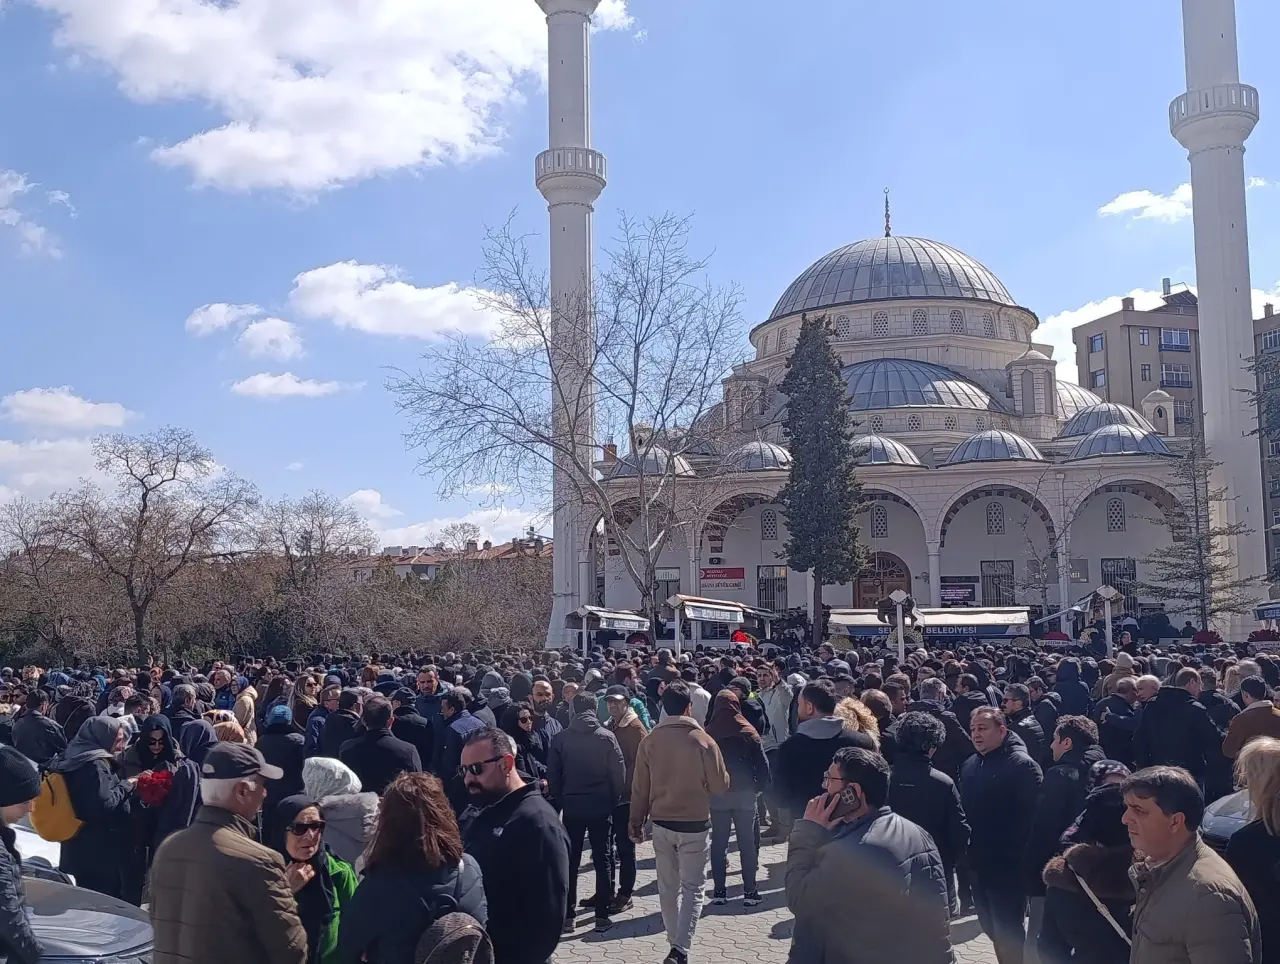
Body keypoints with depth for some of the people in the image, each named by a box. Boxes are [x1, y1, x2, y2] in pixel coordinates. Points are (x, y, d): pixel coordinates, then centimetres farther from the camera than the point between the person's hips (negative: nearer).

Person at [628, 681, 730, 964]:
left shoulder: (650, 741, -6)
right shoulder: (703, 741, -13)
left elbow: (640, 788, 1)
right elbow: (720, 785, -7)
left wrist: (636, 823, 12)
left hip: (661, 823, 3)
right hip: (695, 823, -3)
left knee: (668, 886, 17)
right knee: (692, 888, 5)